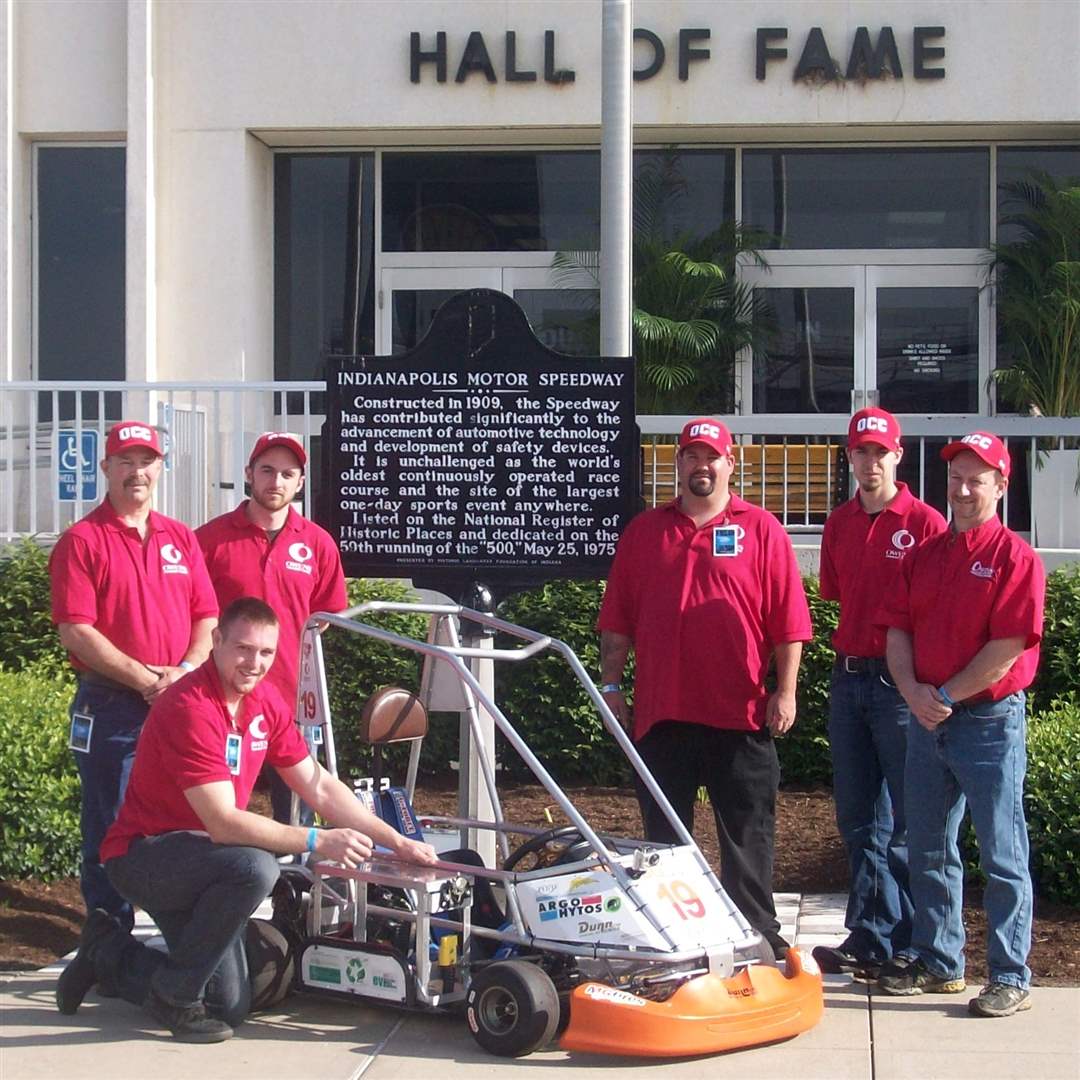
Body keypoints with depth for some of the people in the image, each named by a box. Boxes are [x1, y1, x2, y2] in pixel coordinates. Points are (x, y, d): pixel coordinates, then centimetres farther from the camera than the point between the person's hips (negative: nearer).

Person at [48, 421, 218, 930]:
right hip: (109, 710, -5)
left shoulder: (181, 538, 14)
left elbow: (207, 617, 11)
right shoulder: (82, 541, -3)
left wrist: (185, 671, -8)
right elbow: (75, 631, -11)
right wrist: (145, 680, -15)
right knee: (110, 831, 1)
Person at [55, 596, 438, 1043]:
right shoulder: (190, 708, -26)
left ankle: (107, 952, 27)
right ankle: (175, 995, -14)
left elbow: (320, 786, 3)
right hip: (142, 853, -8)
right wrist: (316, 842, -33)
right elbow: (223, 823, -31)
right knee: (255, 867, -35)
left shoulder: (265, 703, 0)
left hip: (192, 857, 8)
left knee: (231, 1007, 5)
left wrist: (396, 842, -4)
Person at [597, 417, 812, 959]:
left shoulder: (761, 530, 2)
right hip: (661, 711, 2)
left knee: (748, 833, 5)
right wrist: (611, 684, 4)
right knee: (663, 837, 10)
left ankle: (759, 936, 15)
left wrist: (785, 690, -7)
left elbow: (788, 621, -1)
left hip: (739, 714, -2)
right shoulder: (643, 532, 10)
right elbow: (616, 621, 10)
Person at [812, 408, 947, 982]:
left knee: (905, 820, 0)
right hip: (848, 676, 7)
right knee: (856, 817, 10)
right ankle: (870, 939, 19)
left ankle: (877, 940, 6)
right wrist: (849, 654, 11)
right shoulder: (839, 524, 11)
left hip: (901, 682, -6)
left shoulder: (924, 523, -7)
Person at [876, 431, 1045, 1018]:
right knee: (928, 851, 14)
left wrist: (946, 696, -12)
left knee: (1002, 855, -1)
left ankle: (1010, 976, 6)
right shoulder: (925, 555, 12)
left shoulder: (1015, 558, -8)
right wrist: (913, 690, -8)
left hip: (990, 721, -7)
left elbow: (1007, 649, -16)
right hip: (928, 721, 7)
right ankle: (936, 961, 26)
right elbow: (897, 631, 9)